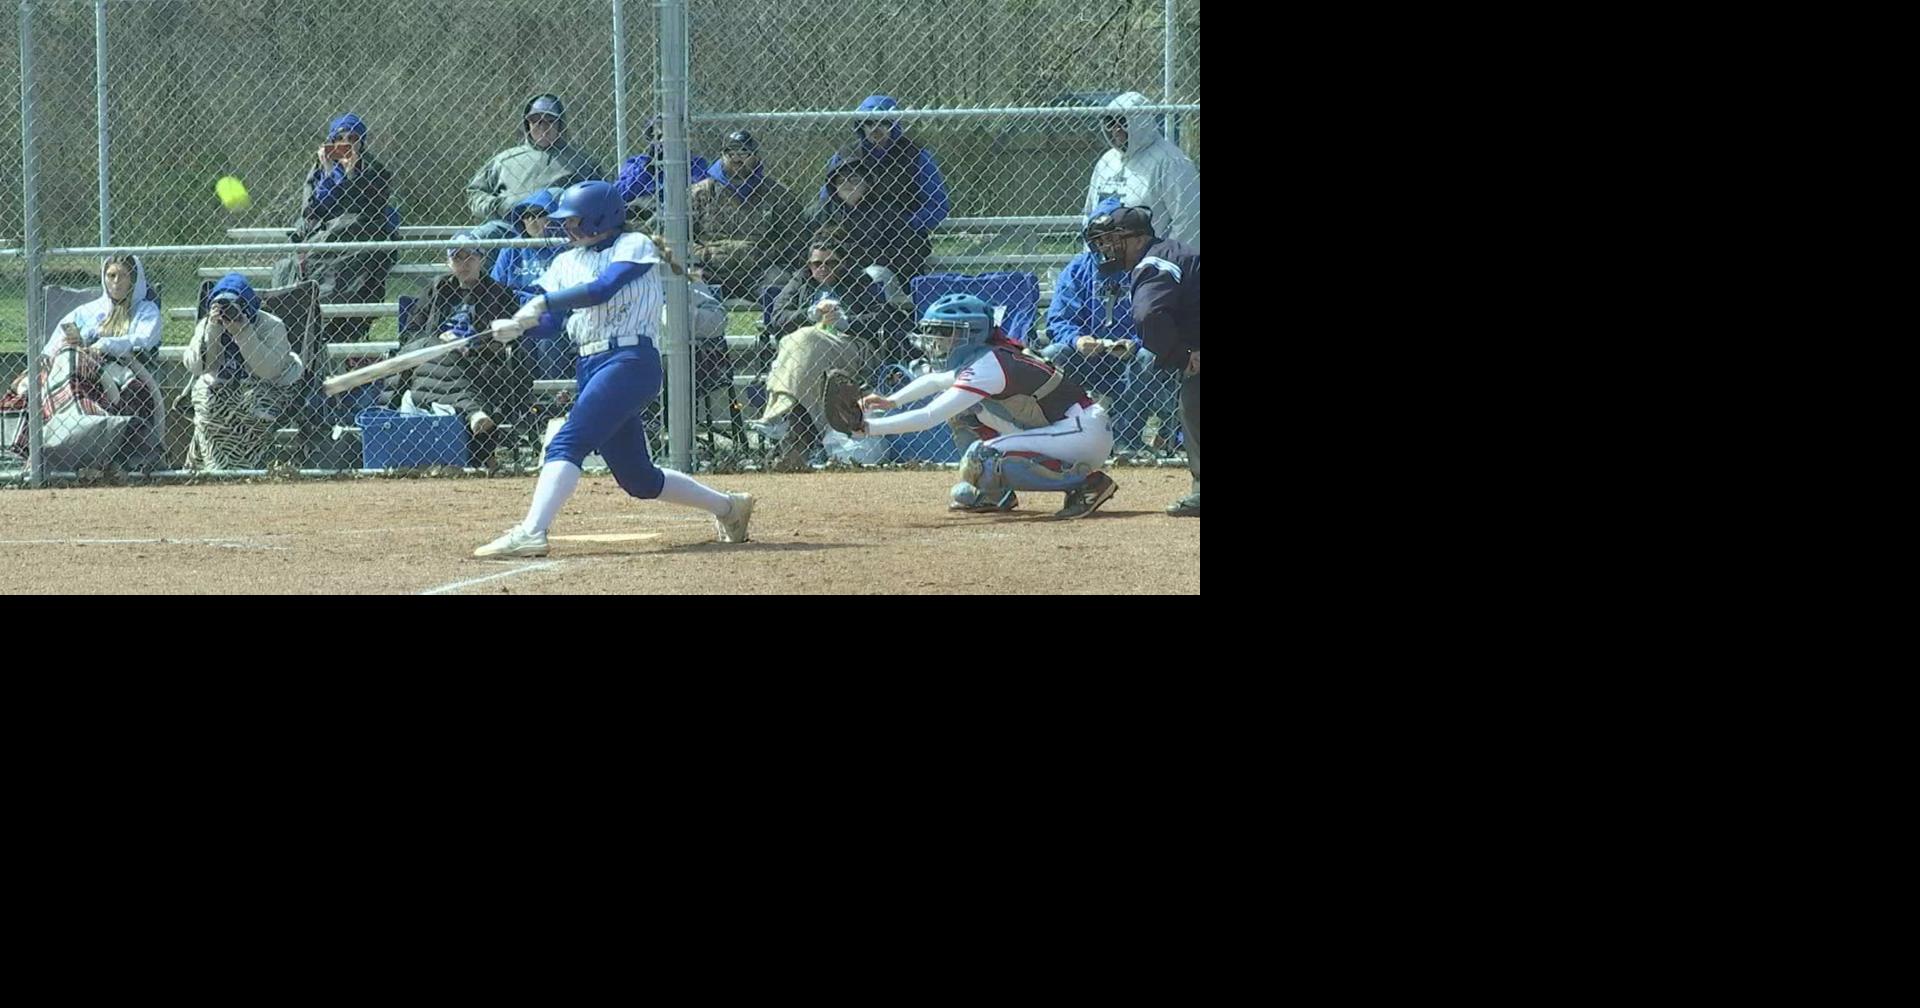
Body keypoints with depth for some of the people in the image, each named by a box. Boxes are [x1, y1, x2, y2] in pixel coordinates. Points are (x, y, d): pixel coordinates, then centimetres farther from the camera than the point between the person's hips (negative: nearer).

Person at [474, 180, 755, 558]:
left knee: (567, 444, -24)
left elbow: (602, 289, -17)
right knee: (638, 479, 11)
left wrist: (543, 301, -18)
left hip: (630, 360, -8)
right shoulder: (566, 262, 20)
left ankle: (531, 533, -35)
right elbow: (551, 317, 9)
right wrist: (516, 325, -12)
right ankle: (727, 506, 29)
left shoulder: (635, 246, -1)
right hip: (589, 367, 8)